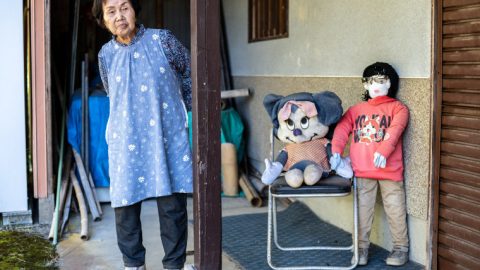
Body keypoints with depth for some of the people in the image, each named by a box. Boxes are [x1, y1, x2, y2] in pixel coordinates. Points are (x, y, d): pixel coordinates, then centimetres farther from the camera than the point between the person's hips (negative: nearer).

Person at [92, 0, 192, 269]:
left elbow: (189, 75, 10)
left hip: (169, 138, -2)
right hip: (126, 144, 2)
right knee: (125, 206, 5)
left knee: (173, 207, 2)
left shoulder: (162, 40, -3)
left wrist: (183, 110, 18)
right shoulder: (106, 55, 4)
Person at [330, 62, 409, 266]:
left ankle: (401, 247, 17)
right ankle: (361, 247, 19)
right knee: (362, 209, 9)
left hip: (389, 169, -2)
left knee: (395, 210, 5)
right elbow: (342, 129, 1)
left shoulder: (397, 108, 12)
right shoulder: (356, 109, 16)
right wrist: (336, 151, -17)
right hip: (361, 171, 2)